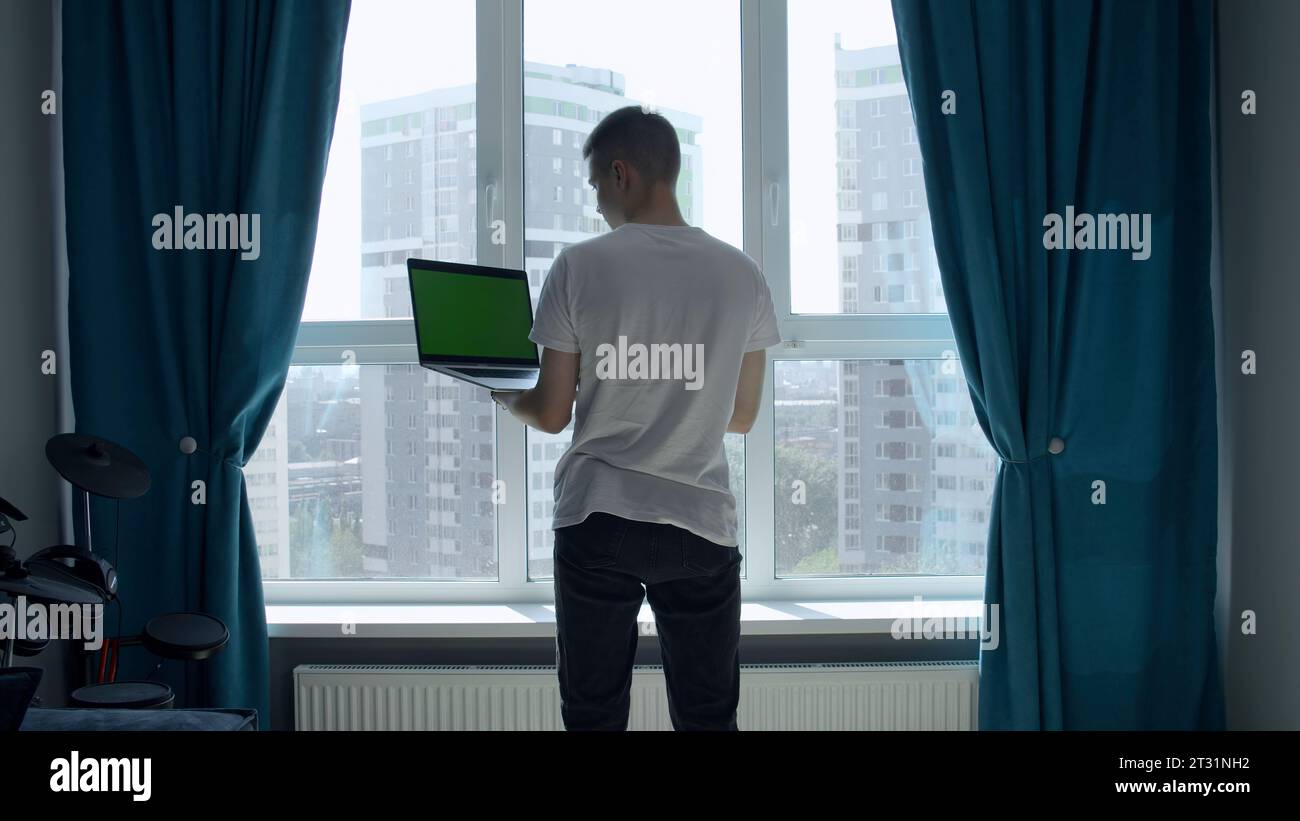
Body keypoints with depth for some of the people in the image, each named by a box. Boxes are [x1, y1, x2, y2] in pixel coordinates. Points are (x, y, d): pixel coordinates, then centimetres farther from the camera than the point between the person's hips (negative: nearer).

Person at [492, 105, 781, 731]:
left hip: (596, 522, -1)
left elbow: (551, 415, -1)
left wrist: (500, 393, 19)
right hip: (701, 526, 2)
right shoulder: (741, 274, 1)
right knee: (707, 718, 8)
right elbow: (742, 417, 8)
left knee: (593, 714, 8)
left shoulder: (580, 266, -6)